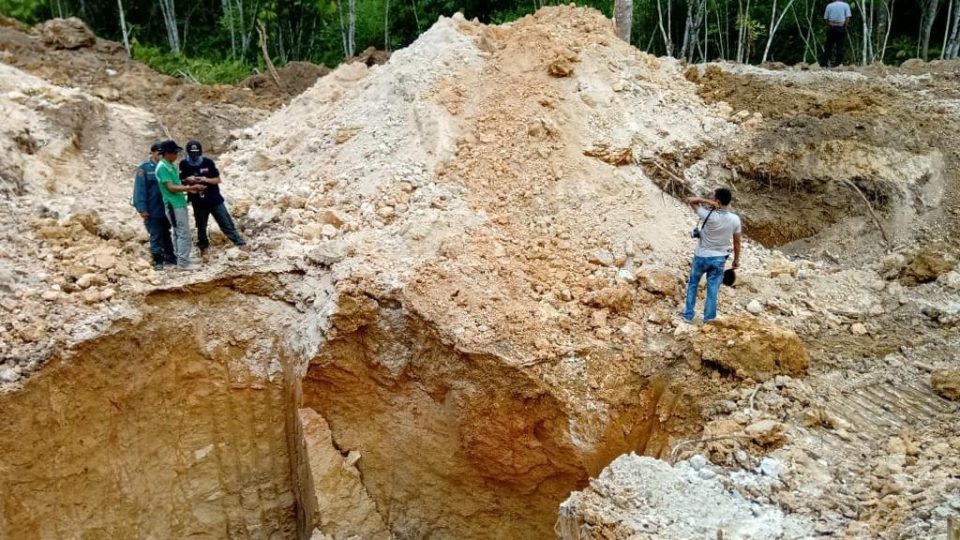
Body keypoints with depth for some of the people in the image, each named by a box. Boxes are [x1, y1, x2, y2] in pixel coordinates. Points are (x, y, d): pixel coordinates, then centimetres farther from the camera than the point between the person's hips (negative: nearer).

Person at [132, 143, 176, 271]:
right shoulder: (144, 168, -8)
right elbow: (140, 189, -12)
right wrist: (142, 208, -16)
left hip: (165, 208, 5)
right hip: (152, 209, -5)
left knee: (166, 234, 17)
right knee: (156, 235, 0)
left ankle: (169, 256, 28)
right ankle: (158, 261, 6)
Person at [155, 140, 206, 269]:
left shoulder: (170, 165, 13)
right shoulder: (162, 167, -15)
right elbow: (171, 188, -19)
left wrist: (191, 189, 8)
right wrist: (191, 187, -20)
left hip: (180, 203, 9)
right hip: (174, 205, -9)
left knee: (178, 233, 13)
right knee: (184, 234, -9)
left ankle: (179, 260, 20)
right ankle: (183, 262, -6)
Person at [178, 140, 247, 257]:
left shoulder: (208, 162, -7)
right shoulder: (184, 164, -5)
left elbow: (218, 179, -2)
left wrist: (206, 179, -21)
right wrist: (187, 180, -18)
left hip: (215, 199, -1)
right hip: (198, 202, 1)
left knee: (226, 223, -1)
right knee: (201, 226, 13)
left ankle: (240, 243, 0)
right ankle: (203, 247, 30)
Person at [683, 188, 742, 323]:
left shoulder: (708, 215, -22)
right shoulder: (735, 219, -11)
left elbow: (690, 200, -15)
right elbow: (737, 242, -1)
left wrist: (707, 201, -23)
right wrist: (736, 259, 12)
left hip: (702, 256, -2)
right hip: (719, 258, 2)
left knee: (693, 284, 18)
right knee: (713, 289, 12)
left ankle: (688, 314, 23)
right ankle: (708, 317, 18)